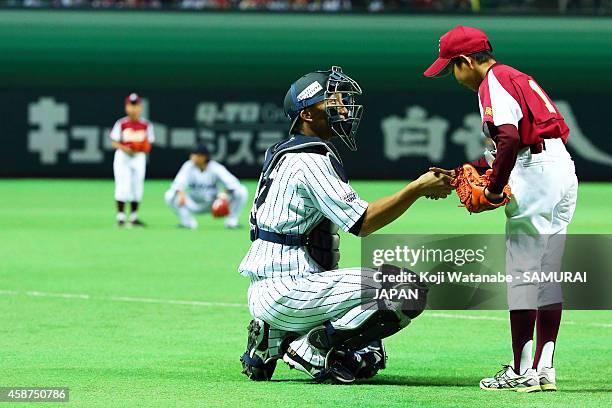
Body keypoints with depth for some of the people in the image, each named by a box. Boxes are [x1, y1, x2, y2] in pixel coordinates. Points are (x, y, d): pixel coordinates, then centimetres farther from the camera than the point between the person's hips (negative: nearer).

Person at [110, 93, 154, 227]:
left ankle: (133, 217, 17)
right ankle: (120, 216, -2)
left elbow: (148, 145, 5)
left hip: (139, 157, 3)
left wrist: (143, 149, -17)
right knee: (123, 187, -8)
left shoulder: (146, 125, 1)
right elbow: (115, 143, -3)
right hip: (123, 157, -3)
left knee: (137, 187, 7)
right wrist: (124, 148, -21)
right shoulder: (121, 124, -5)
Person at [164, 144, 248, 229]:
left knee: (241, 191, -22)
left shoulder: (215, 167, -15)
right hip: (195, 205, 1)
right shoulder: (188, 167, -13)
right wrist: (180, 193, -49)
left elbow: (232, 183, -25)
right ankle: (187, 221, -8)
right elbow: (178, 183, -26)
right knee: (169, 196, -25)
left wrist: (226, 193, -46)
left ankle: (231, 221, -7)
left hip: (214, 204, -1)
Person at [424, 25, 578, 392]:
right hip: (564, 171, 10)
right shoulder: (517, 77, 23)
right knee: (548, 273, 12)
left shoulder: (492, 83, -7)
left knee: (521, 273, -5)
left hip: (535, 179, -10)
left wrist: (495, 189, -14)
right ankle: (545, 369, 12)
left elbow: (509, 139, -23)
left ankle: (522, 372, -3)